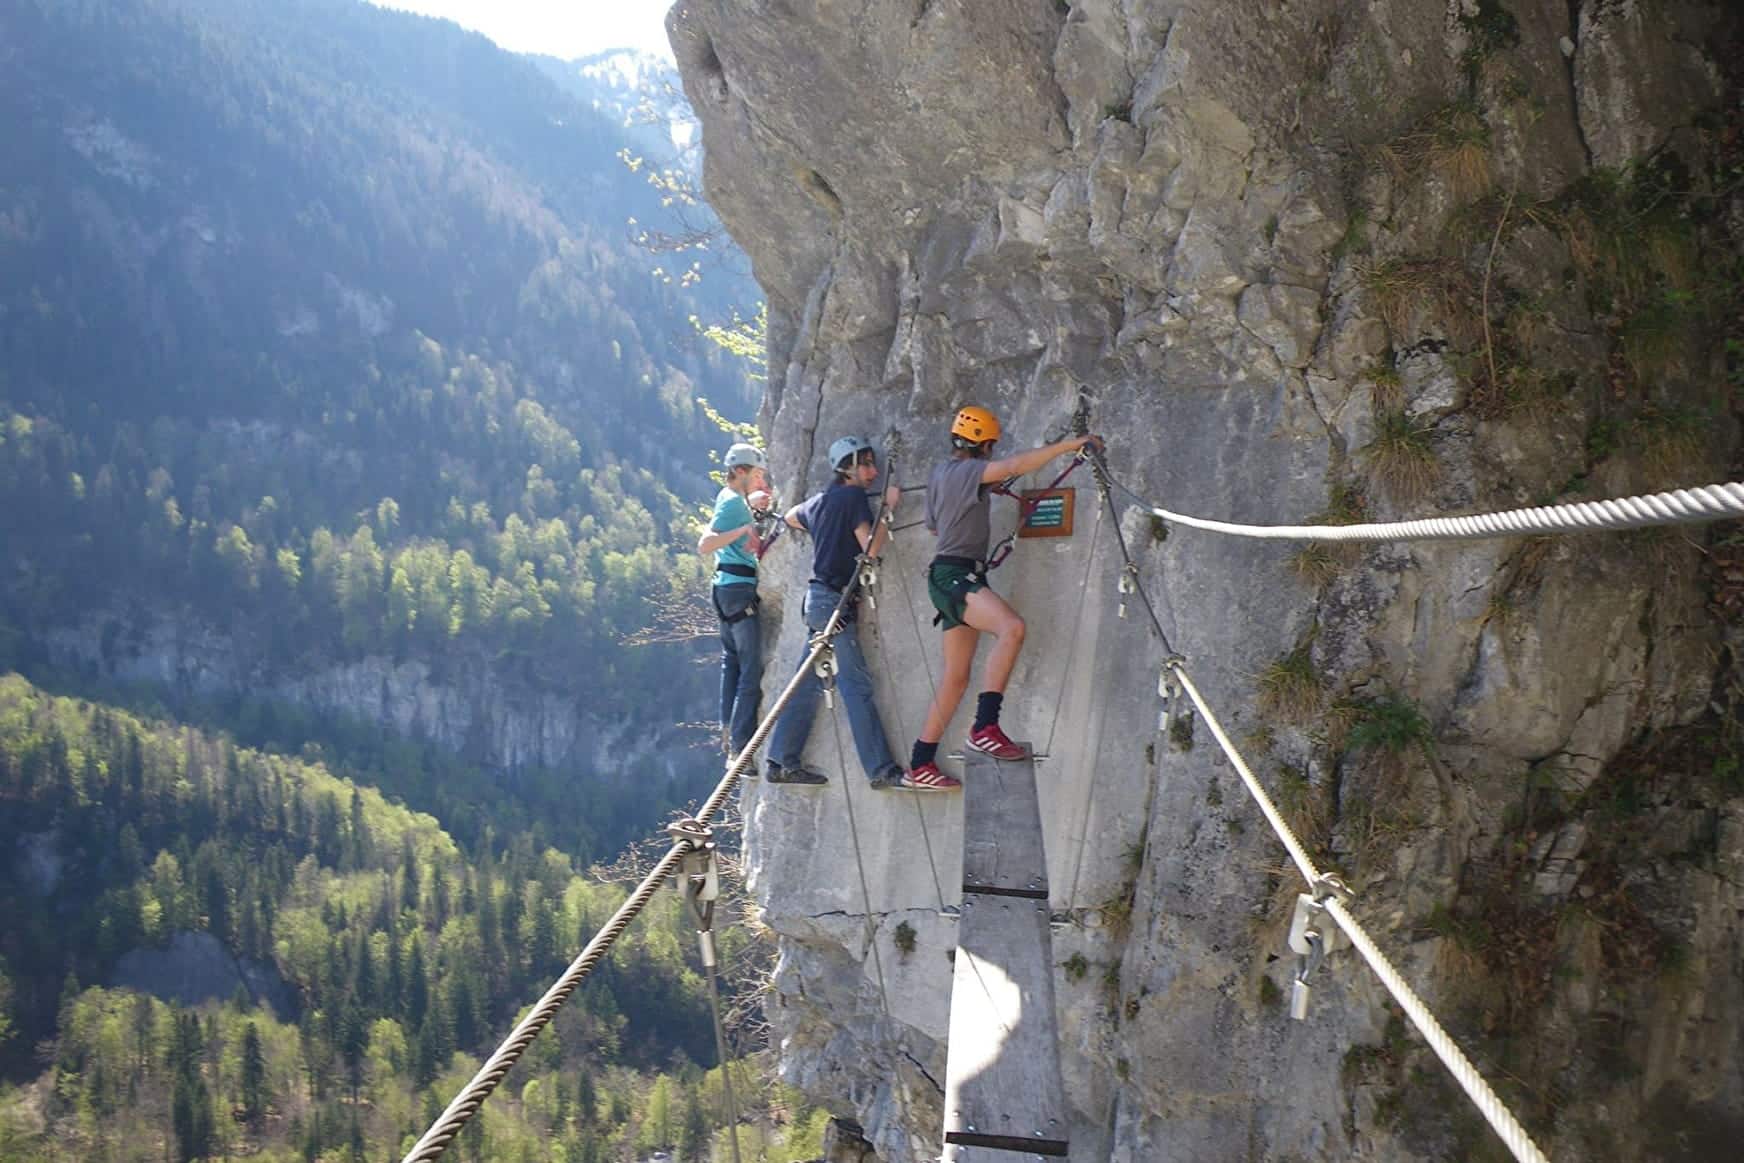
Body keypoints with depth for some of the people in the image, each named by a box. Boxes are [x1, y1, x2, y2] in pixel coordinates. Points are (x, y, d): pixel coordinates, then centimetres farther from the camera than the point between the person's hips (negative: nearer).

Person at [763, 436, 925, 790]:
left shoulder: (820, 501, 16)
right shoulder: (854, 496, -9)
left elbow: (789, 517, 36)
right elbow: (871, 547, -18)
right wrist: (888, 507, -12)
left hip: (817, 598, 9)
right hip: (835, 600, -9)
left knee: (809, 682, 10)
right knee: (857, 684, -11)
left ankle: (782, 762, 12)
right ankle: (883, 770, -12)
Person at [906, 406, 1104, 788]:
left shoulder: (940, 474, 20)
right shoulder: (966, 471, -9)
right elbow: (1016, 465, -25)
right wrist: (1070, 444, -24)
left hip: (953, 578, 10)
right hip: (955, 574, -10)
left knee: (956, 676, 10)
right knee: (1011, 627, -32)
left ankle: (921, 764, 14)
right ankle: (985, 727, -38)